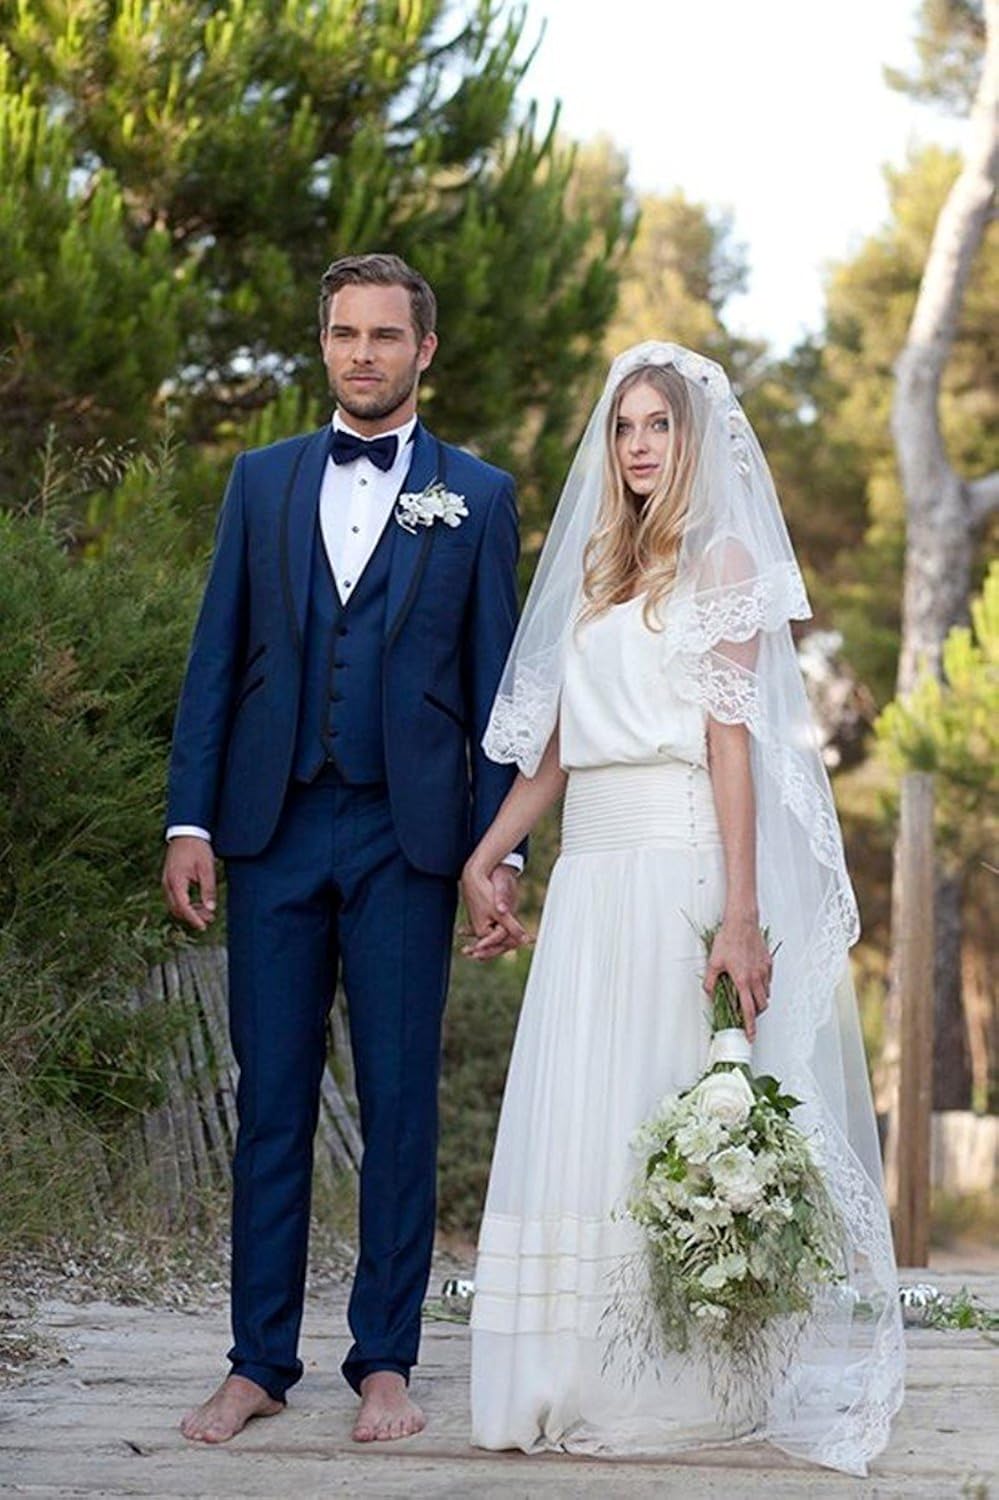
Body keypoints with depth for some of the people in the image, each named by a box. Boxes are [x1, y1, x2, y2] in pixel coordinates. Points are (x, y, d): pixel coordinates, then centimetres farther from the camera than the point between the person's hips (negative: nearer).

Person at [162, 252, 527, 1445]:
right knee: (271, 1102, 5)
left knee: (399, 1103, 2)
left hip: (407, 837, -2)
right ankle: (259, 1362, 12)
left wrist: (499, 848, -3)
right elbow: (216, 660, 9)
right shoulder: (261, 481, 13)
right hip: (273, 827, 2)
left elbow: (497, 684, 5)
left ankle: (385, 1362, 12)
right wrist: (189, 821, 1)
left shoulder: (477, 496, 7)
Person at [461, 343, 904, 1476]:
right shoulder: (597, 574, 20)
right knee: (572, 1119, 2)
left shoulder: (724, 562, 1)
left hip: (678, 865, -6)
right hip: (591, 874, 6)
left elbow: (732, 742, -8)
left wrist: (741, 915, -15)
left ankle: (679, 1382, -1)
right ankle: (576, 1379, 7)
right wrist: (480, 862, 13)